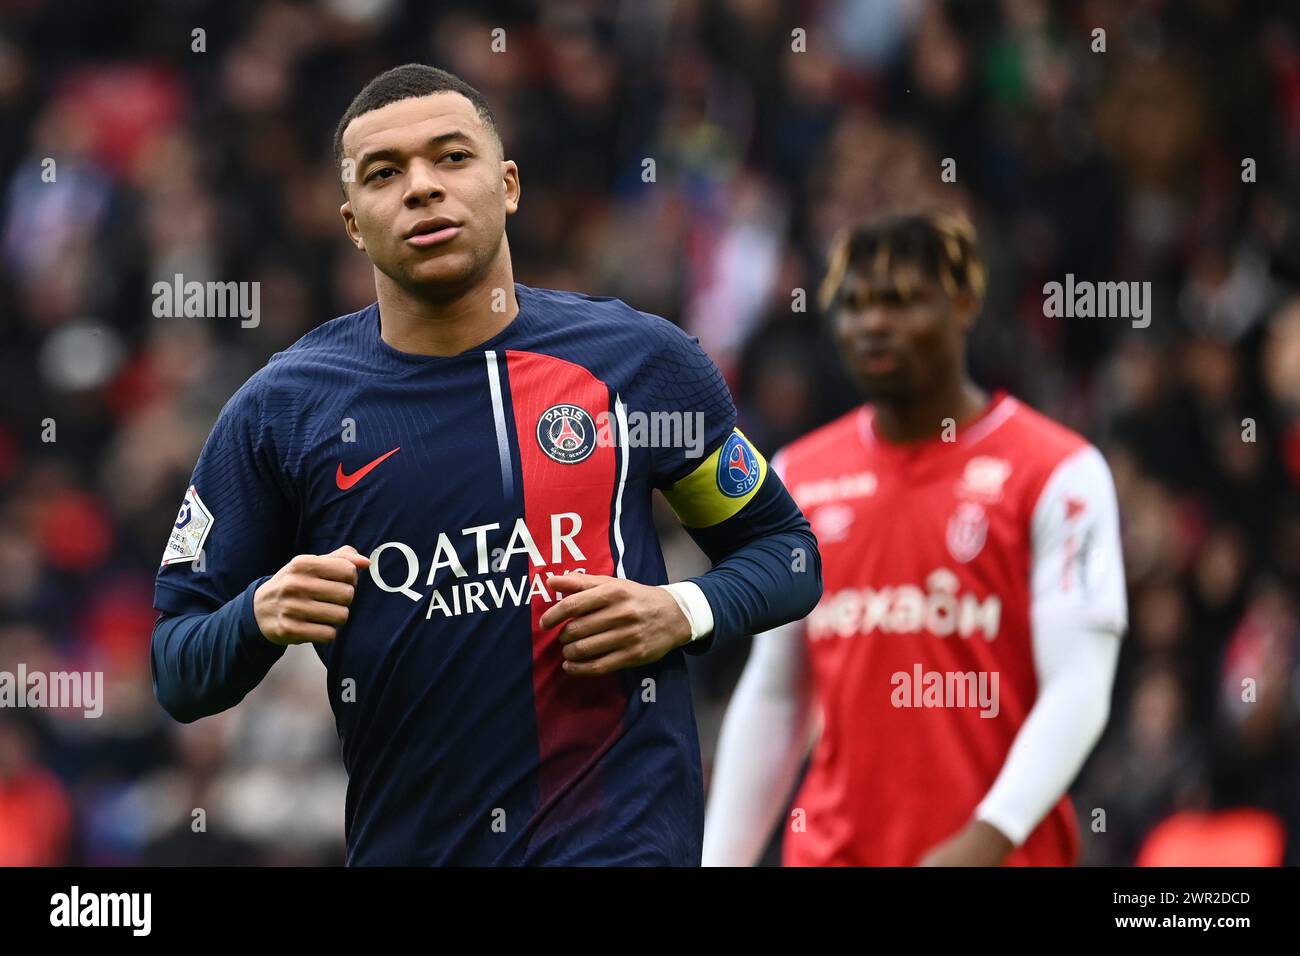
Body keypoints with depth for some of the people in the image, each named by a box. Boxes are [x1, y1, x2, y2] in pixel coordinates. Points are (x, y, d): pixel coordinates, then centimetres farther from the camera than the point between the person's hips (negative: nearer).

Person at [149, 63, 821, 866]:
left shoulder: (640, 362, 1)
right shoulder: (280, 410, 1)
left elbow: (785, 550, 13)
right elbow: (178, 672, 6)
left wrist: (684, 614, -7)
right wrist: (258, 619, -15)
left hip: (623, 835, -2)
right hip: (400, 841, 2)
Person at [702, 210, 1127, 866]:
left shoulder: (1060, 474, -3)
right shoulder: (798, 477, 13)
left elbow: (1077, 691, -10)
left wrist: (988, 838, -23)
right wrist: (720, 861, 11)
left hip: (993, 855, -4)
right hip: (832, 849, 4)